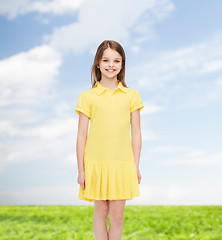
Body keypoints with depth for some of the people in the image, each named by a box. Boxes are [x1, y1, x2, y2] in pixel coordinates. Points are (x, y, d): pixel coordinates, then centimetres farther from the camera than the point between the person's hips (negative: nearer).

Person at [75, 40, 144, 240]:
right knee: (100, 212, 9)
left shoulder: (131, 95, 5)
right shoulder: (88, 97, 2)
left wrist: (136, 166, 5)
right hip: (96, 163, 0)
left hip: (122, 163, 1)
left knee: (117, 214, 5)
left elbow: (136, 133, 7)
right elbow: (81, 135, 2)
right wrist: (81, 170, 1)